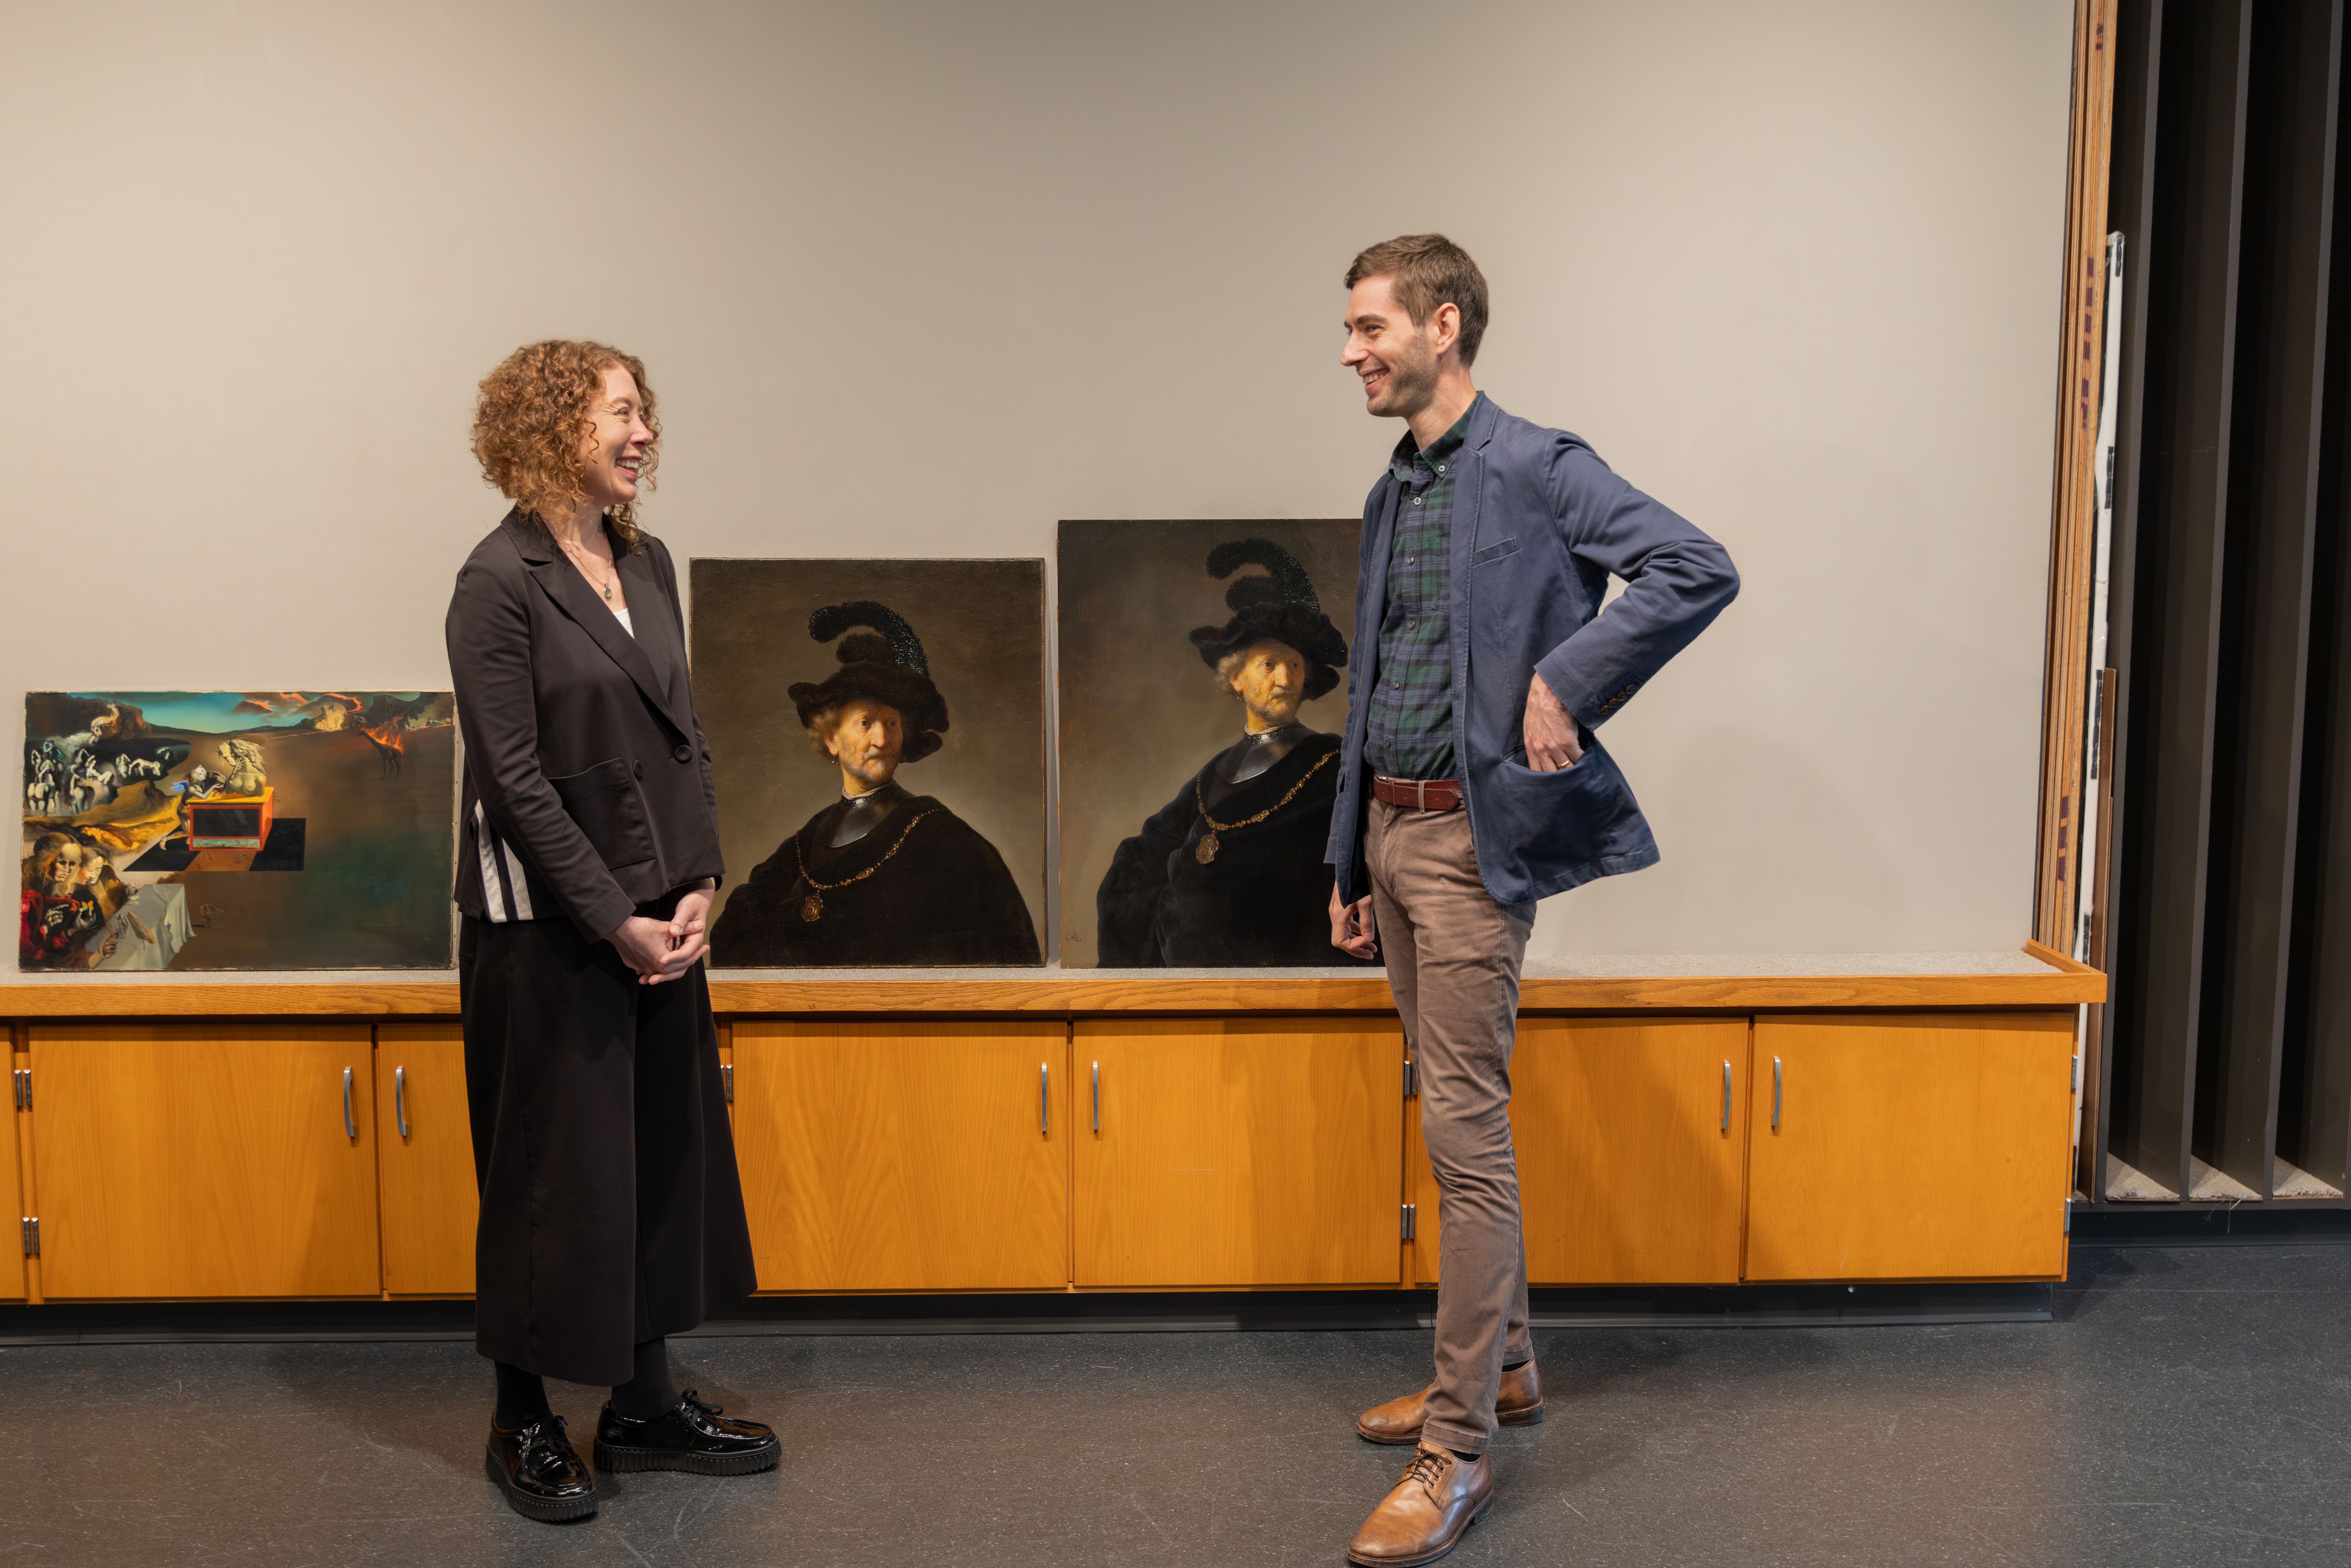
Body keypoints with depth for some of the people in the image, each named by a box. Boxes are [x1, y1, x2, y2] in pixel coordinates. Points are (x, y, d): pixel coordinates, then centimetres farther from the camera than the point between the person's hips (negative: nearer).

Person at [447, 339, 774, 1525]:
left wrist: (697, 886, -1)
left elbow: (684, 737, 10)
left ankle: (646, 1406, 26)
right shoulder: (501, 581, -11)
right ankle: (524, 1425, 20)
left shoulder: (648, 566, 9)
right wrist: (615, 919, -15)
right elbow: (515, 776, -15)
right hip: (548, 927, -7)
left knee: (668, 1154, 12)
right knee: (554, 1169, 3)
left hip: (658, 917, 7)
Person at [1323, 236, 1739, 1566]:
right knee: (1457, 1117, 16)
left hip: (1472, 837, -8)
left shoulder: (1533, 468, -9)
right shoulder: (1392, 494, 16)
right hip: (1390, 830, 8)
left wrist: (1566, 684, -19)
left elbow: (1700, 569, -20)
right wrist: (1351, 865, 18)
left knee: (1465, 1127, -8)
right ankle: (1502, 1365, 31)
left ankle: (1460, 1452, 0)